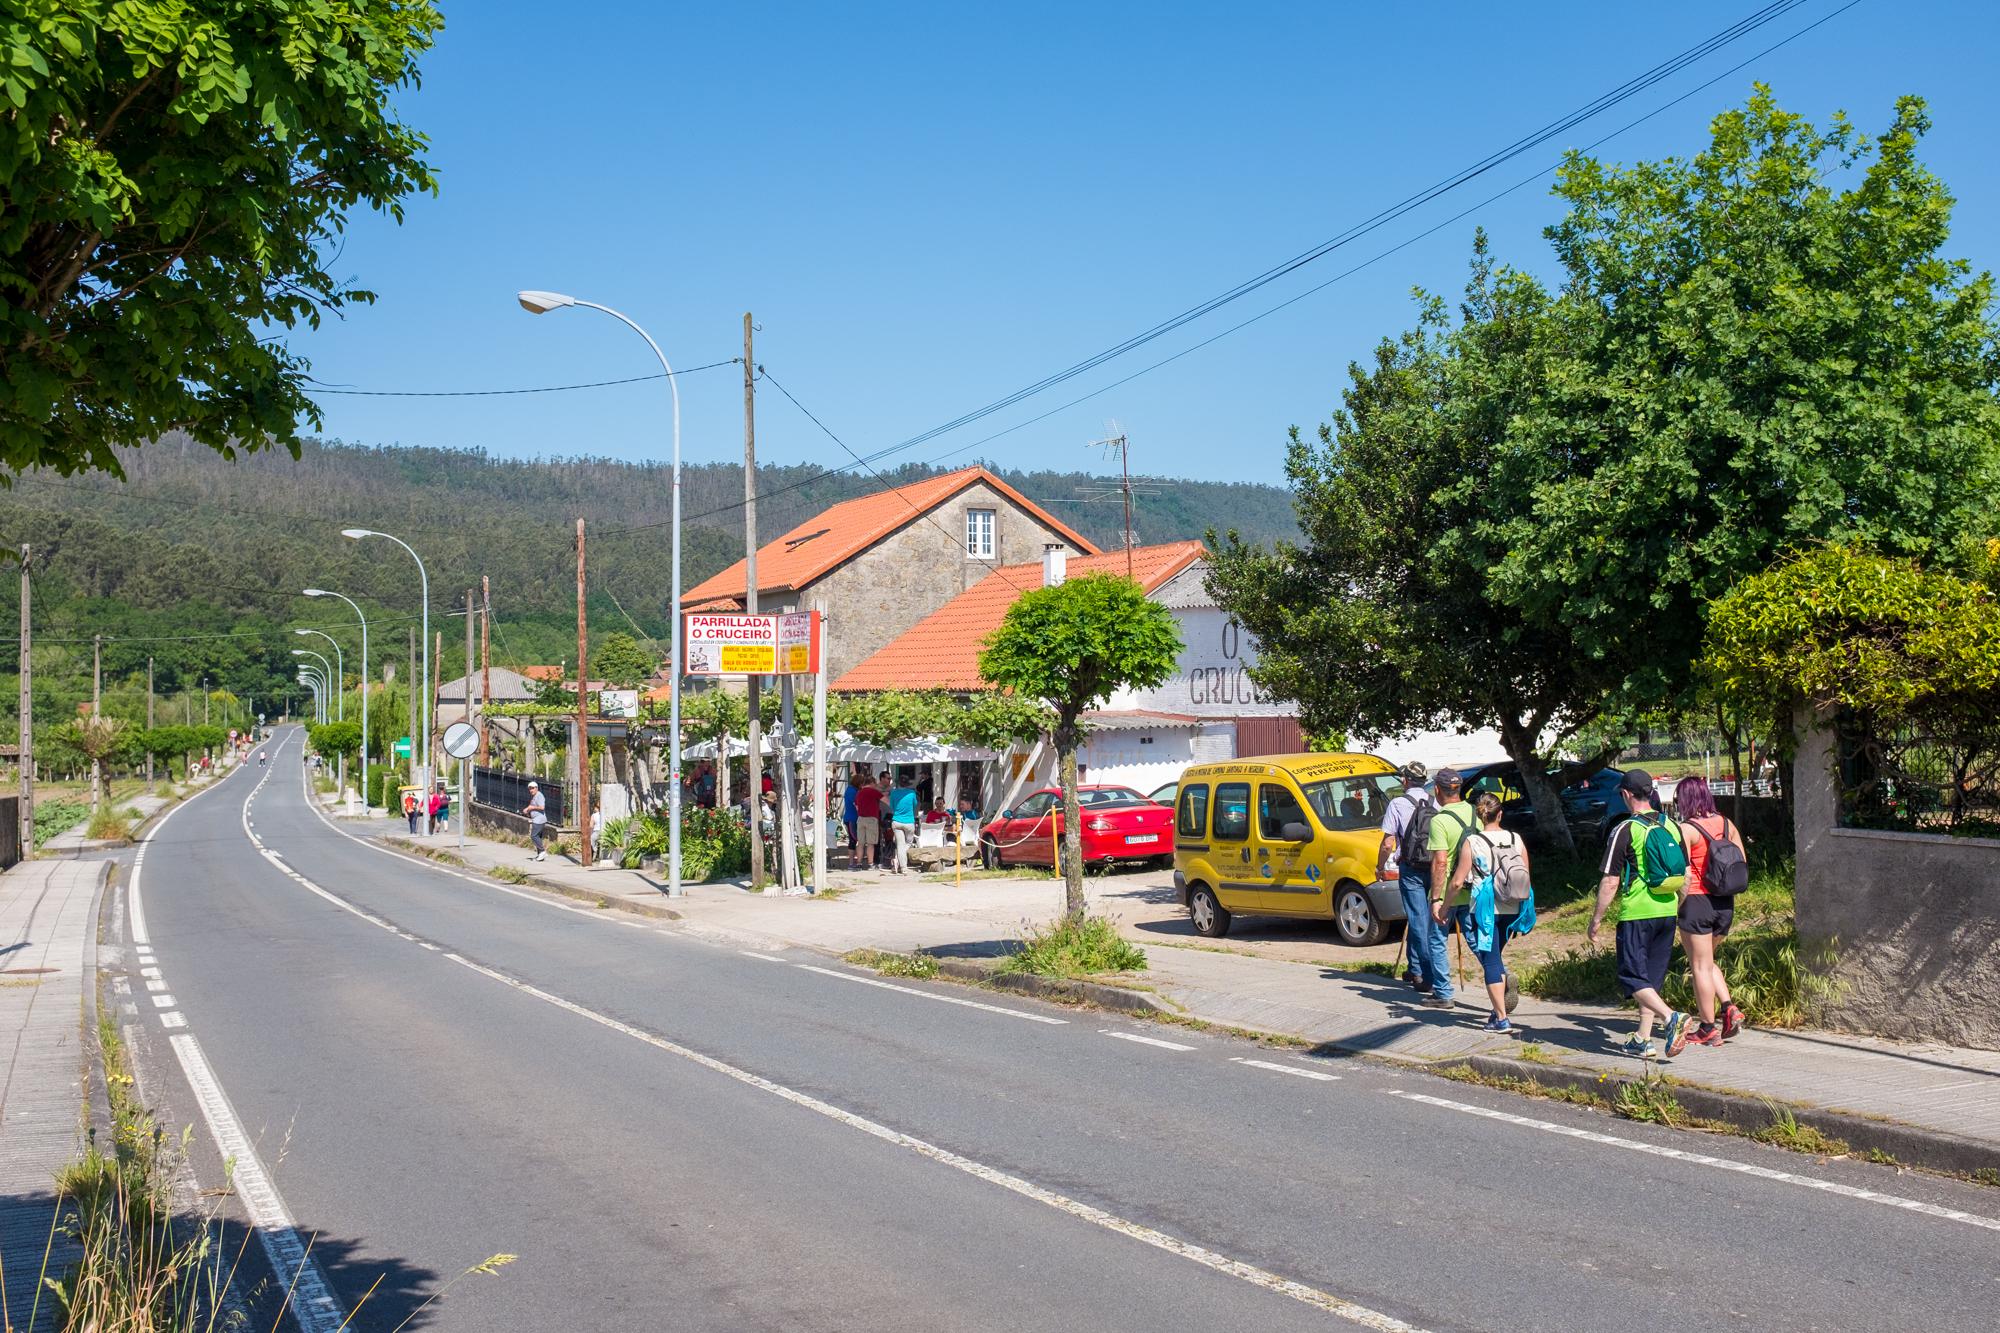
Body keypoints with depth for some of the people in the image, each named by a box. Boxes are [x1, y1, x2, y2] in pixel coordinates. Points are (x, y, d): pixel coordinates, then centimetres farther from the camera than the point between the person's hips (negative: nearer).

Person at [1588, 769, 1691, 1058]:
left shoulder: (1625, 831, -11)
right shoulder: (1672, 827, 8)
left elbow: (1610, 882, -13)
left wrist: (1595, 921, -5)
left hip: (1636, 915, -6)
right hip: (1667, 913, 6)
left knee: (1633, 978, -1)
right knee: (1652, 977, 14)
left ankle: (1671, 1017, -22)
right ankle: (1643, 1040, 16)